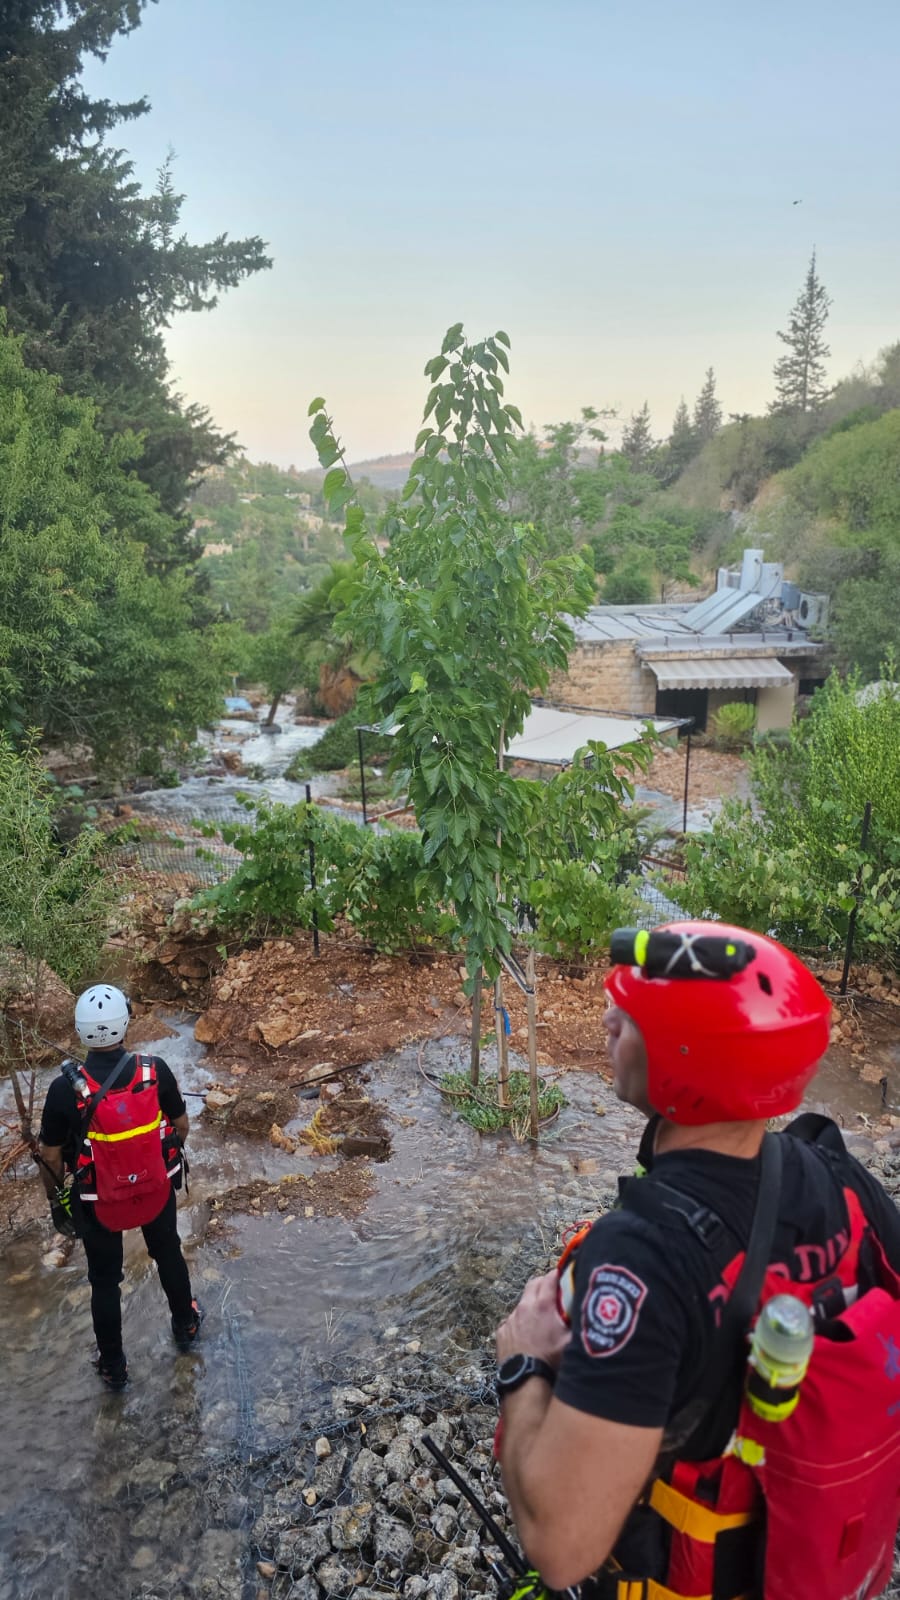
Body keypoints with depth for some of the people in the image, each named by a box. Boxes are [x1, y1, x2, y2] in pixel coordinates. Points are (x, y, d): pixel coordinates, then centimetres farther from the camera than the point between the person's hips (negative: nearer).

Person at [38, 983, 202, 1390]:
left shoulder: (65, 1089, -27)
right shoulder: (155, 1070, -22)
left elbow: (50, 1156, -13)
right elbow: (182, 1124, -6)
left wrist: (56, 1199, 5)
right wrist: (171, 1155, 15)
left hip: (99, 1201, -2)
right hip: (157, 1187, 2)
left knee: (105, 1281, 22)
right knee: (169, 1256, 28)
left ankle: (113, 1365, 40)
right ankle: (185, 1325, 51)